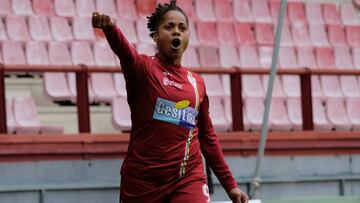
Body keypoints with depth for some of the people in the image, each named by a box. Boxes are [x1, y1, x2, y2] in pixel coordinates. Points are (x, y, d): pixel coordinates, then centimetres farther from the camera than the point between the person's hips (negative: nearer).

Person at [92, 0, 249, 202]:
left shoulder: (197, 83, 11)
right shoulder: (144, 68, -2)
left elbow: (207, 137, 19)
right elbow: (124, 50, -26)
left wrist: (230, 184, 17)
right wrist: (110, 28, -49)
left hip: (189, 180, 2)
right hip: (142, 182, -2)